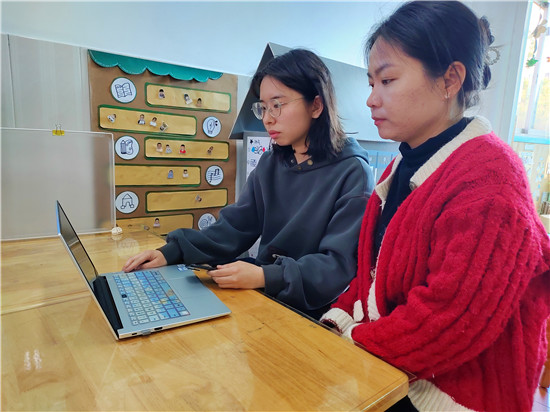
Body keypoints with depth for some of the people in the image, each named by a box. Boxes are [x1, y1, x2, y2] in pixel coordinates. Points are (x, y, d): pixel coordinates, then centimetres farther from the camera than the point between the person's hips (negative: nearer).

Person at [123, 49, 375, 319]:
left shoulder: (352, 173, -13)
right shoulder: (270, 165, 6)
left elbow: (341, 265, -18)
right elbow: (234, 228, 3)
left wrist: (265, 276, -29)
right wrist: (171, 252, -9)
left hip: (315, 315, -5)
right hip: (265, 300, 5)